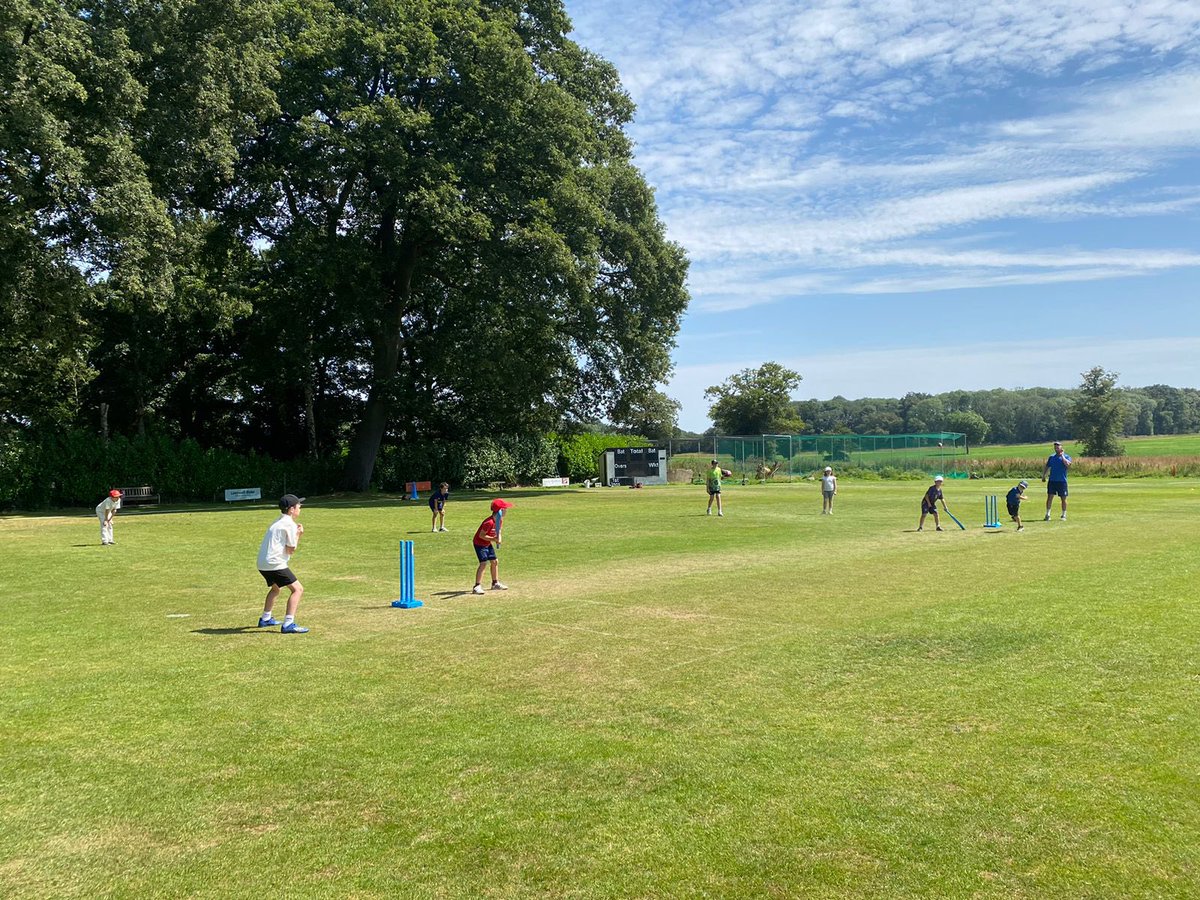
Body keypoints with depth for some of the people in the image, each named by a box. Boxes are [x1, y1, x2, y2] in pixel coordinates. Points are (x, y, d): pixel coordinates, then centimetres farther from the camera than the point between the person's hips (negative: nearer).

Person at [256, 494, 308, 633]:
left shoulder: (278, 522, 21)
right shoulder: (290, 524, -8)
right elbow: (291, 550, -7)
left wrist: (296, 533, 14)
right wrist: (298, 534, 4)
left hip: (262, 564, 10)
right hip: (275, 563, -10)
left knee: (275, 588, 34)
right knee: (297, 589, -13)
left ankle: (265, 619, 43)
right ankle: (288, 624, -23)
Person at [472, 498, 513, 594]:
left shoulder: (500, 520, -2)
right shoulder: (489, 522, -30)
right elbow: (481, 535, -27)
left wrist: (498, 538, -9)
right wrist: (493, 539, -31)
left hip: (488, 544, 9)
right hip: (479, 543, -9)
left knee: (495, 562, 14)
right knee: (484, 563, -19)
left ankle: (495, 583, 29)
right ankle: (477, 586, -21)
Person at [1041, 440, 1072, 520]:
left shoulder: (1066, 456, 0)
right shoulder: (1052, 457, 12)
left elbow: (1068, 464, -21)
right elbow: (1047, 467, 17)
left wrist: (1062, 456, -14)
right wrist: (1043, 476, 8)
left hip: (1062, 481, -3)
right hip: (1052, 481, 3)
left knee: (1063, 498, 4)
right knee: (1050, 497, -2)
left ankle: (1064, 515, 15)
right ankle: (1047, 515, 1)